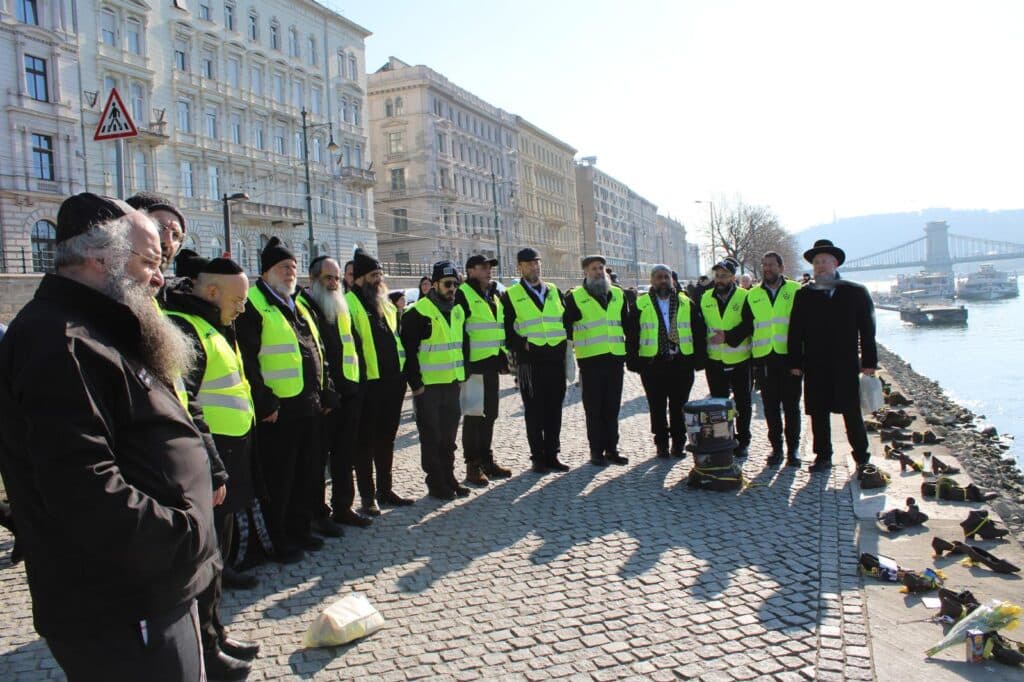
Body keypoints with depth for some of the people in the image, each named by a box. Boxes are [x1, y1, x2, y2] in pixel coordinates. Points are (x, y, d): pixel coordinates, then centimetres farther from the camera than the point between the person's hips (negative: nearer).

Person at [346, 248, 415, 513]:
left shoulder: (386, 304, 17)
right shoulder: (349, 305, -10)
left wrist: (402, 372, 17)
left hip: (392, 381, 7)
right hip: (366, 383, -7)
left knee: (386, 439, 15)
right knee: (366, 441, 3)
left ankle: (385, 489, 26)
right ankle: (368, 496, 12)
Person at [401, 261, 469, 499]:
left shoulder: (458, 310, 11)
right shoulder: (419, 312, -12)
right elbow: (408, 350, -14)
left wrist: (462, 374, 15)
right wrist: (415, 383, -14)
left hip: (452, 383, 7)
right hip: (428, 385, -7)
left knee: (449, 435, 15)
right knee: (431, 437, 2)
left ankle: (449, 478, 26)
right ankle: (435, 483, 12)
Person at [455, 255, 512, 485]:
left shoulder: (494, 295, 18)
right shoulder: (463, 294, -8)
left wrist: (503, 360, 18)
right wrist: (464, 364, -18)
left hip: (491, 364, 8)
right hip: (473, 364, -8)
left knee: (490, 414, 13)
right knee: (473, 415, -2)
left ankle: (487, 460, 24)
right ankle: (472, 465, 6)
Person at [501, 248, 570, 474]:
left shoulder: (554, 291, 15)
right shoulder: (511, 295, 2)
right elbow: (506, 328, -2)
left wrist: (565, 343, 4)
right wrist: (521, 345, -12)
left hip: (556, 358, 4)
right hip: (530, 361, -4)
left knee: (554, 410, 7)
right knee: (534, 411, 2)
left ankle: (552, 455, 17)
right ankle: (538, 457, 11)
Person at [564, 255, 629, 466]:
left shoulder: (618, 294, 13)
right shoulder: (575, 296, 0)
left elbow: (627, 323, 19)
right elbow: (566, 326, 1)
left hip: (615, 357, 4)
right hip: (590, 359, -4)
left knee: (612, 407, 8)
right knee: (594, 408, 1)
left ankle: (611, 449, 17)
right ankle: (596, 451, 9)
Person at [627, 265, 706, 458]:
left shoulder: (686, 303, 8)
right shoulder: (640, 305, 3)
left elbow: (698, 331, 9)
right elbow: (631, 334, 2)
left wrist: (699, 358, 2)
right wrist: (633, 360, -4)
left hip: (681, 363, 1)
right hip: (652, 364, -1)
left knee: (679, 405, 7)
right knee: (657, 406, 5)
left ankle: (679, 442, 18)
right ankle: (661, 443, 16)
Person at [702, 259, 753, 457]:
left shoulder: (745, 297, -8)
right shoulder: (706, 298, 4)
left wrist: (728, 337, -23)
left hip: (740, 359, -3)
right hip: (715, 360, 3)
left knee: (742, 403, 9)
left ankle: (743, 441, 20)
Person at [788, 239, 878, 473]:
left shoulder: (856, 292, 4)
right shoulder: (804, 295, 7)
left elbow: (867, 328, 3)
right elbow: (795, 331, 5)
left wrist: (869, 361, -2)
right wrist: (795, 362, 0)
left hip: (846, 365, -1)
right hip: (815, 366, 2)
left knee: (852, 412, 2)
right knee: (818, 413, 5)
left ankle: (862, 456, 16)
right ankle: (823, 456, 15)